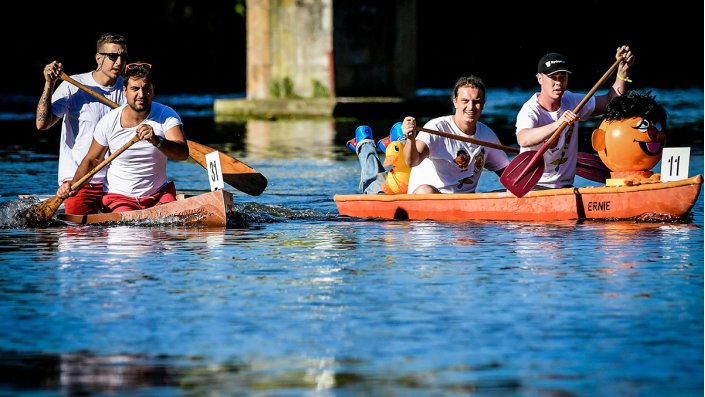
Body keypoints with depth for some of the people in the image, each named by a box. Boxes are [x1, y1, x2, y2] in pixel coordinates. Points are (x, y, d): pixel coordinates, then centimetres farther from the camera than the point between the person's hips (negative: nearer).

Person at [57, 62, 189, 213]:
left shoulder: (167, 116, -8)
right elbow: (91, 160, 4)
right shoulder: (109, 122, -7)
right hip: (119, 197, -1)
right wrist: (73, 185, -14)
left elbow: (183, 153, -22)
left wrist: (157, 141, -41)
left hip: (159, 195, 1)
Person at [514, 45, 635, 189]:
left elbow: (610, 100, 12)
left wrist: (623, 71, -3)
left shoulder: (571, 101, 6)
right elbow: (523, 140, -37)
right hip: (533, 187, -5)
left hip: (564, 186, 5)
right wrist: (557, 124, -51)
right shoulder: (530, 111, -15)